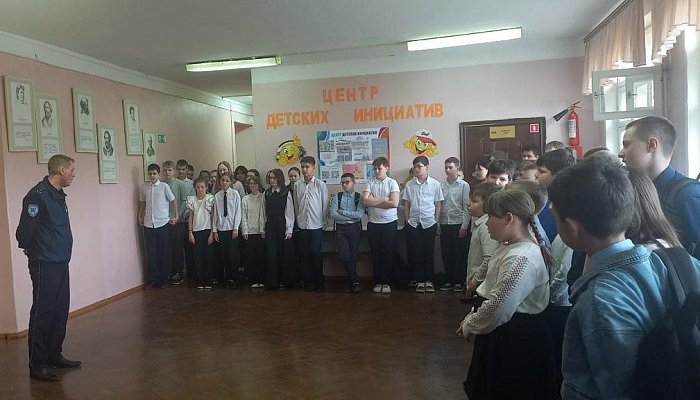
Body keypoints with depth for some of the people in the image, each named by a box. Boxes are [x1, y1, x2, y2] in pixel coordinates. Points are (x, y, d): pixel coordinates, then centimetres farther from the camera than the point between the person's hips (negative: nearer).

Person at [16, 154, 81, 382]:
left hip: (60, 263, 9)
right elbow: (25, 228, -15)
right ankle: (37, 365, 9)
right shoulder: (38, 195, -17)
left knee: (60, 310, 14)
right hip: (45, 265, -9)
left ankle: (54, 355, 26)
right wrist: (29, 249, 2)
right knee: (42, 312, -1)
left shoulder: (58, 194, 12)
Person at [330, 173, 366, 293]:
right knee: (344, 255, -9)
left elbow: (360, 214, -12)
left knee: (353, 255, 1)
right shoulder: (337, 197, 6)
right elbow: (333, 214, -7)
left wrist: (343, 212, -11)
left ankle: (350, 283, 16)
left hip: (354, 228, -1)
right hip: (340, 229, 1)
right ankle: (355, 281, 4)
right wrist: (351, 216, -10)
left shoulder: (359, 197, 3)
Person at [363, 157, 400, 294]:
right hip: (373, 223, 1)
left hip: (390, 222, -1)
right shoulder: (370, 183, 3)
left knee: (388, 253, 3)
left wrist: (374, 202, -10)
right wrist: (384, 199, -11)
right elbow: (365, 201, -10)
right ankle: (377, 282, 17)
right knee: (375, 253, 6)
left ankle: (386, 282, 14)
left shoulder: (392, 183, -1)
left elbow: (394, 203, -14)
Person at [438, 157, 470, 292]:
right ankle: (448, 281, 20)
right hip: (444, 225, 3)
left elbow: (466, 207, -5)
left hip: (459, 224, -3)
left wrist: (464, 226, -10)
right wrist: (437, 224, 2)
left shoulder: (464, 185, -2)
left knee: (460, 254, 4)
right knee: (446, 254, 9)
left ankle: (459, 281, 14)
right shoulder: (441, 185, 5)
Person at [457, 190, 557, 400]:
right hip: (502, 337, 9)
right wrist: (470, 318, 7)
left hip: (516, 342, -9)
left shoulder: (521, 258, -27)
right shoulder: (508, 247, 6)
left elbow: (497, 310, -28)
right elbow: (491, 292, 15)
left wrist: (469, 326, -12)